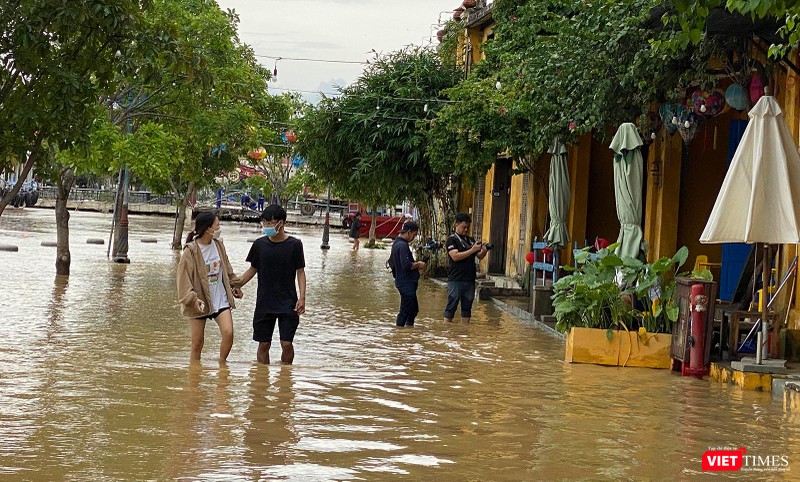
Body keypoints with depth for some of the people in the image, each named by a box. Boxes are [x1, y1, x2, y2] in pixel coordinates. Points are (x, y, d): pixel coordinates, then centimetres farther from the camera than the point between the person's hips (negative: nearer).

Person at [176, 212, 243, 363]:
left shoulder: (218, 245, 4)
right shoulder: (190, 251, -13)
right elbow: (183, 278, -14)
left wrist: (235, 285, 24)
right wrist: (192, 299, -22)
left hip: (220, 299, 4)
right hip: (199, 302, -4)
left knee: (228, 333, -13)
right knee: (197, 342, 2)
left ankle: (222, 364, 7)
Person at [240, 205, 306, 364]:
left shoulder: (294, 244, -4)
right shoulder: (260, 244, 2)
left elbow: (300, 272, 0)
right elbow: (253, 269, 13)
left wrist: (302, 297, -10)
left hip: (288, 303, -2)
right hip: (264, 303, 2)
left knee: (286, 343, -7)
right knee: (264, 344, 4)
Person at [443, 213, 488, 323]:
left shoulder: (470, 240, 15)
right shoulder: (452, 240, -3)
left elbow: (479, 256, 15)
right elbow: (455, 256, -17)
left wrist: (483, 251, -8)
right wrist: (472, 250, -21)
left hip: (469, 280, 6)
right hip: (455, 280, -6)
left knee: (467, 307, 9)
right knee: (451, 307, -3)